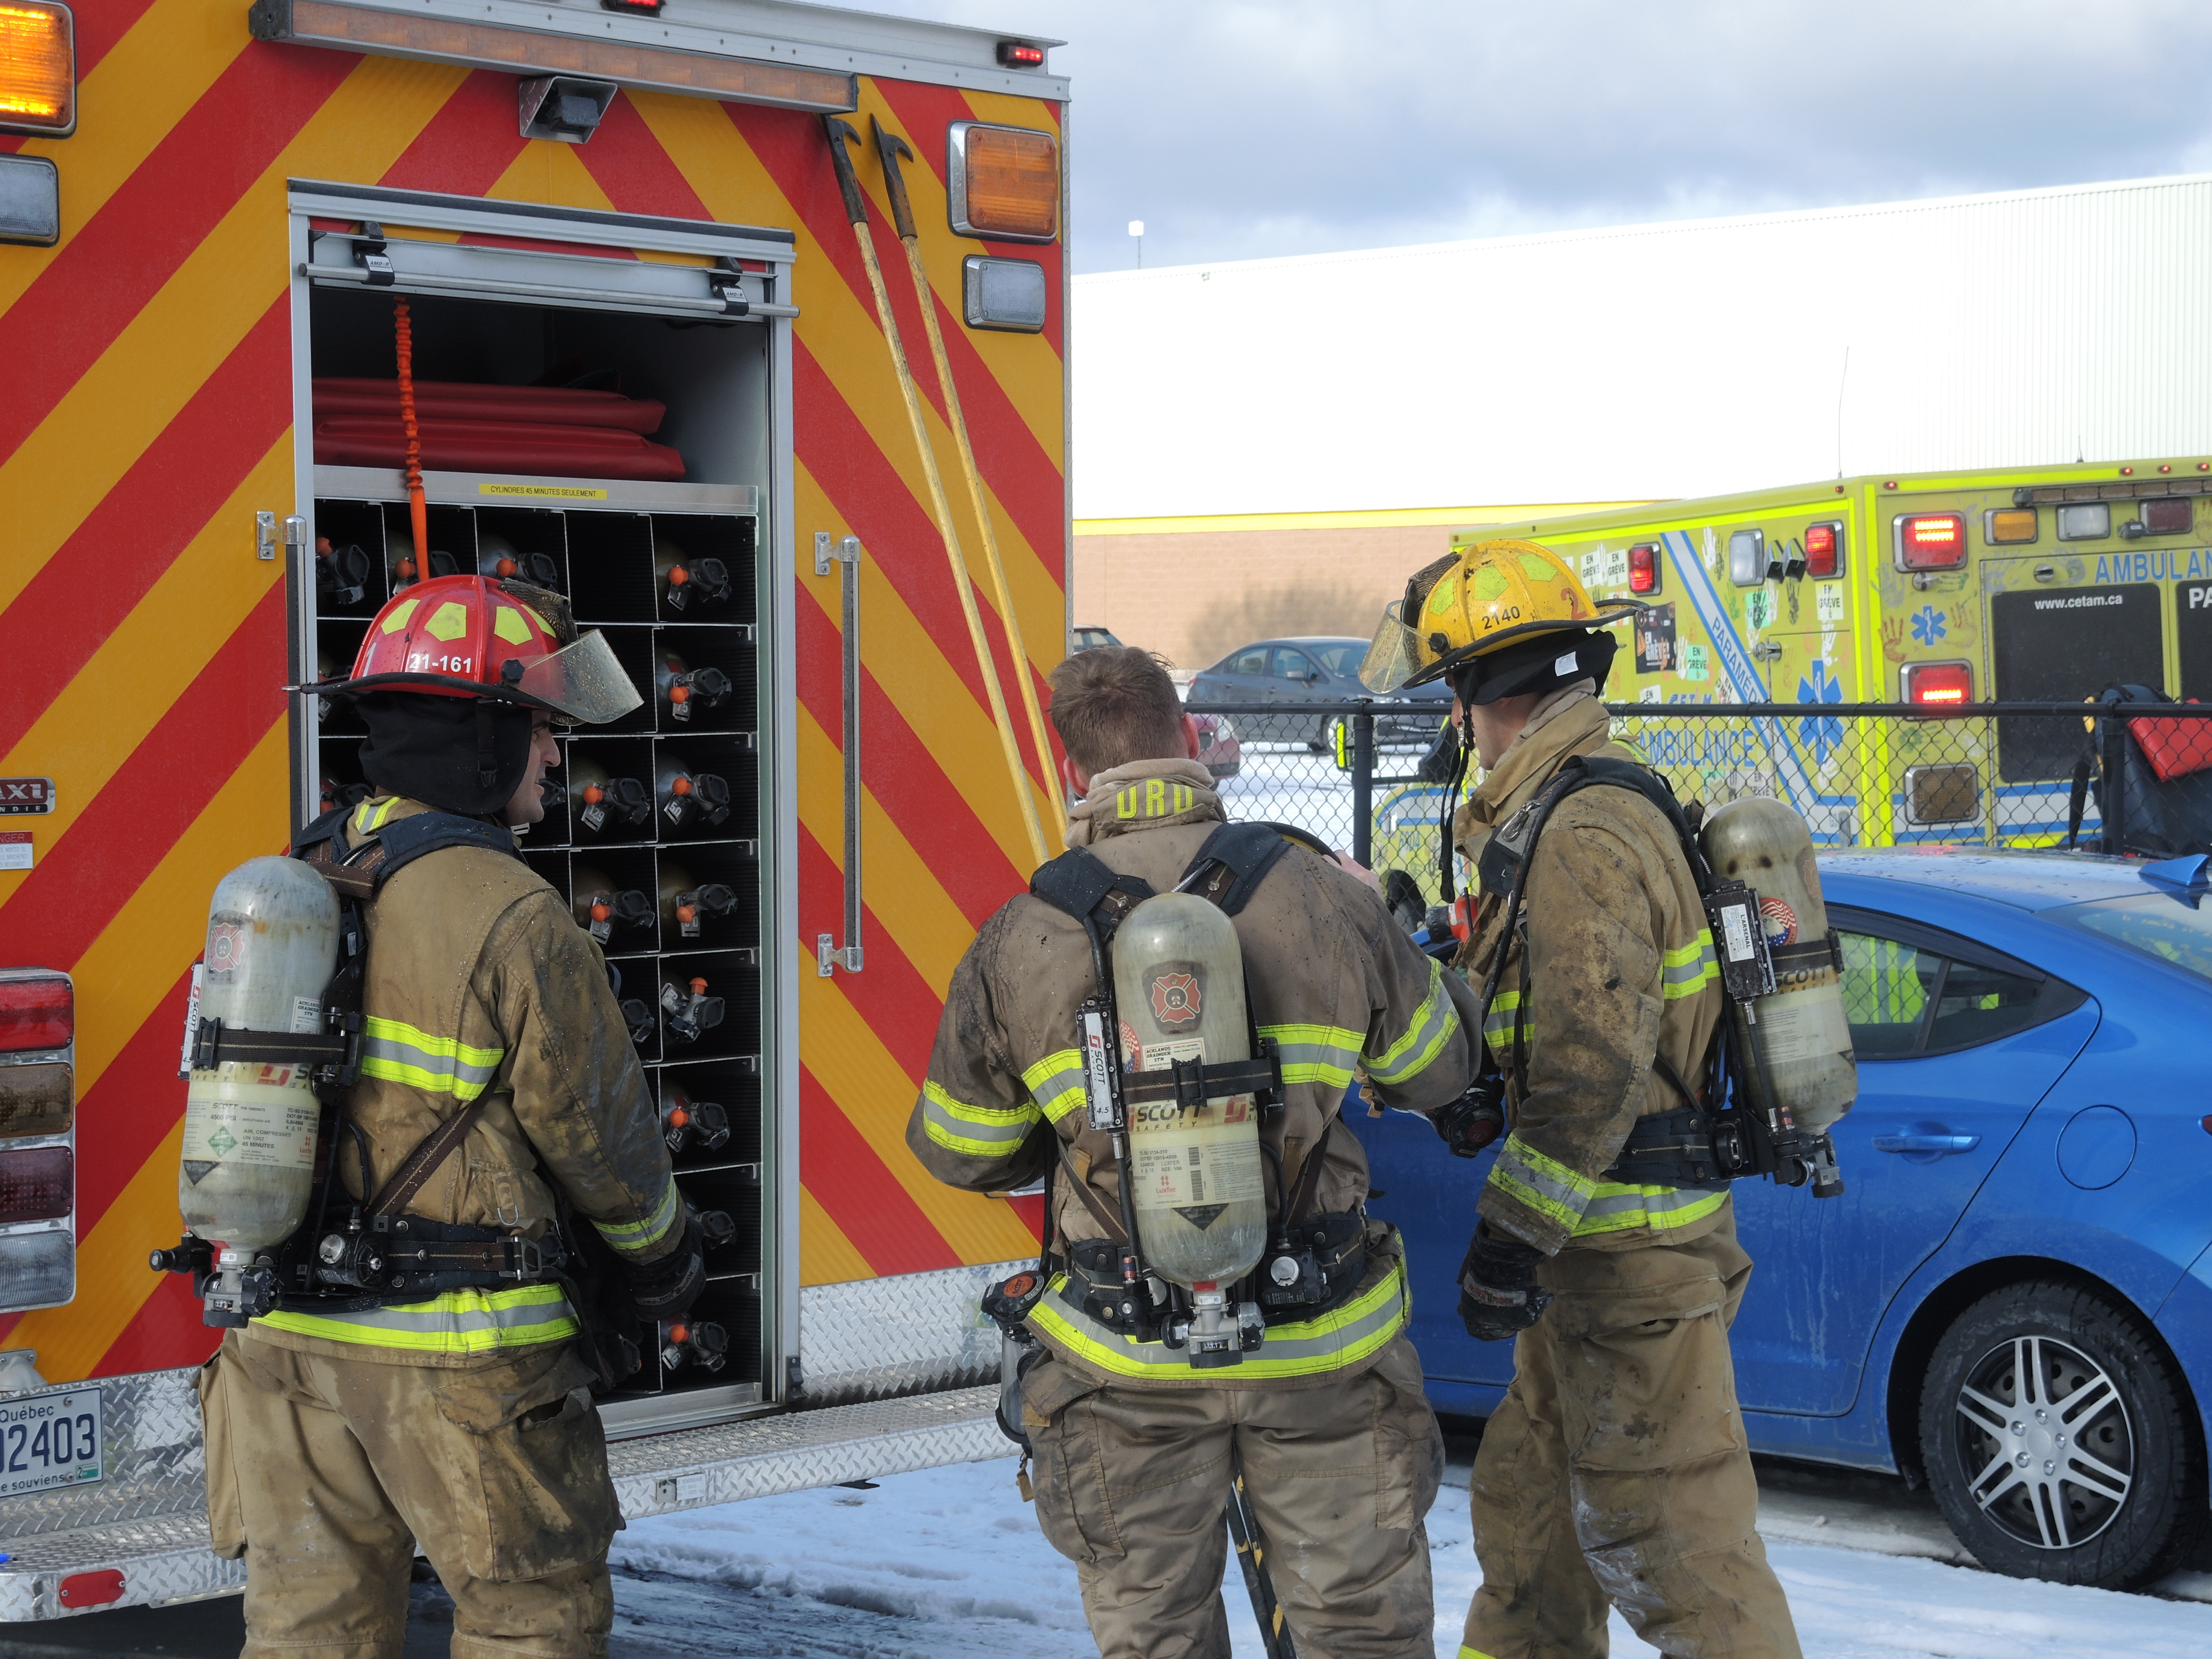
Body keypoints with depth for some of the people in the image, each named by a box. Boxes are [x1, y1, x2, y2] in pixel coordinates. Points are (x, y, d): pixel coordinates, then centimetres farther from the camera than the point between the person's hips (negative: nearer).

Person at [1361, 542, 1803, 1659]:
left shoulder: (1582, 839, -22)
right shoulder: (1616, 799, 12)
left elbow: (1591, 1071, -26)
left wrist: (1511, 1237, -23)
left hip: (1631, 1263, -11)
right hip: (1601, 1245, 11)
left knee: (1668, 1533, -5)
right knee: (1529, 1496, 22)